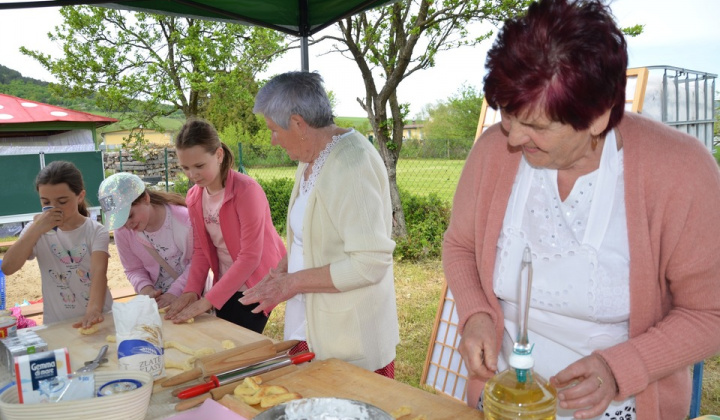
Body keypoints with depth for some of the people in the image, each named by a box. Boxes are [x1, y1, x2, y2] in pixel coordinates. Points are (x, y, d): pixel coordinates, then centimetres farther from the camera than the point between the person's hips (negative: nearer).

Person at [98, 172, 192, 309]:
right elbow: (134, 269, 5)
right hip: (158, 299, 2)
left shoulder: (183, 218, -20)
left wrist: (175, 292, -20)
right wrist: (145, 288, -15)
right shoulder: (122, 230, -7)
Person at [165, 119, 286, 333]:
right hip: (226, 286, 6)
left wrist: (207, 301, -23)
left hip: (255, 286, -6)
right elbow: (201, 249, 5)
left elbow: (250, 257, -23)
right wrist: (191, 290, -11)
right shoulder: (194, 198, -1)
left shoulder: (246, 190, -21)